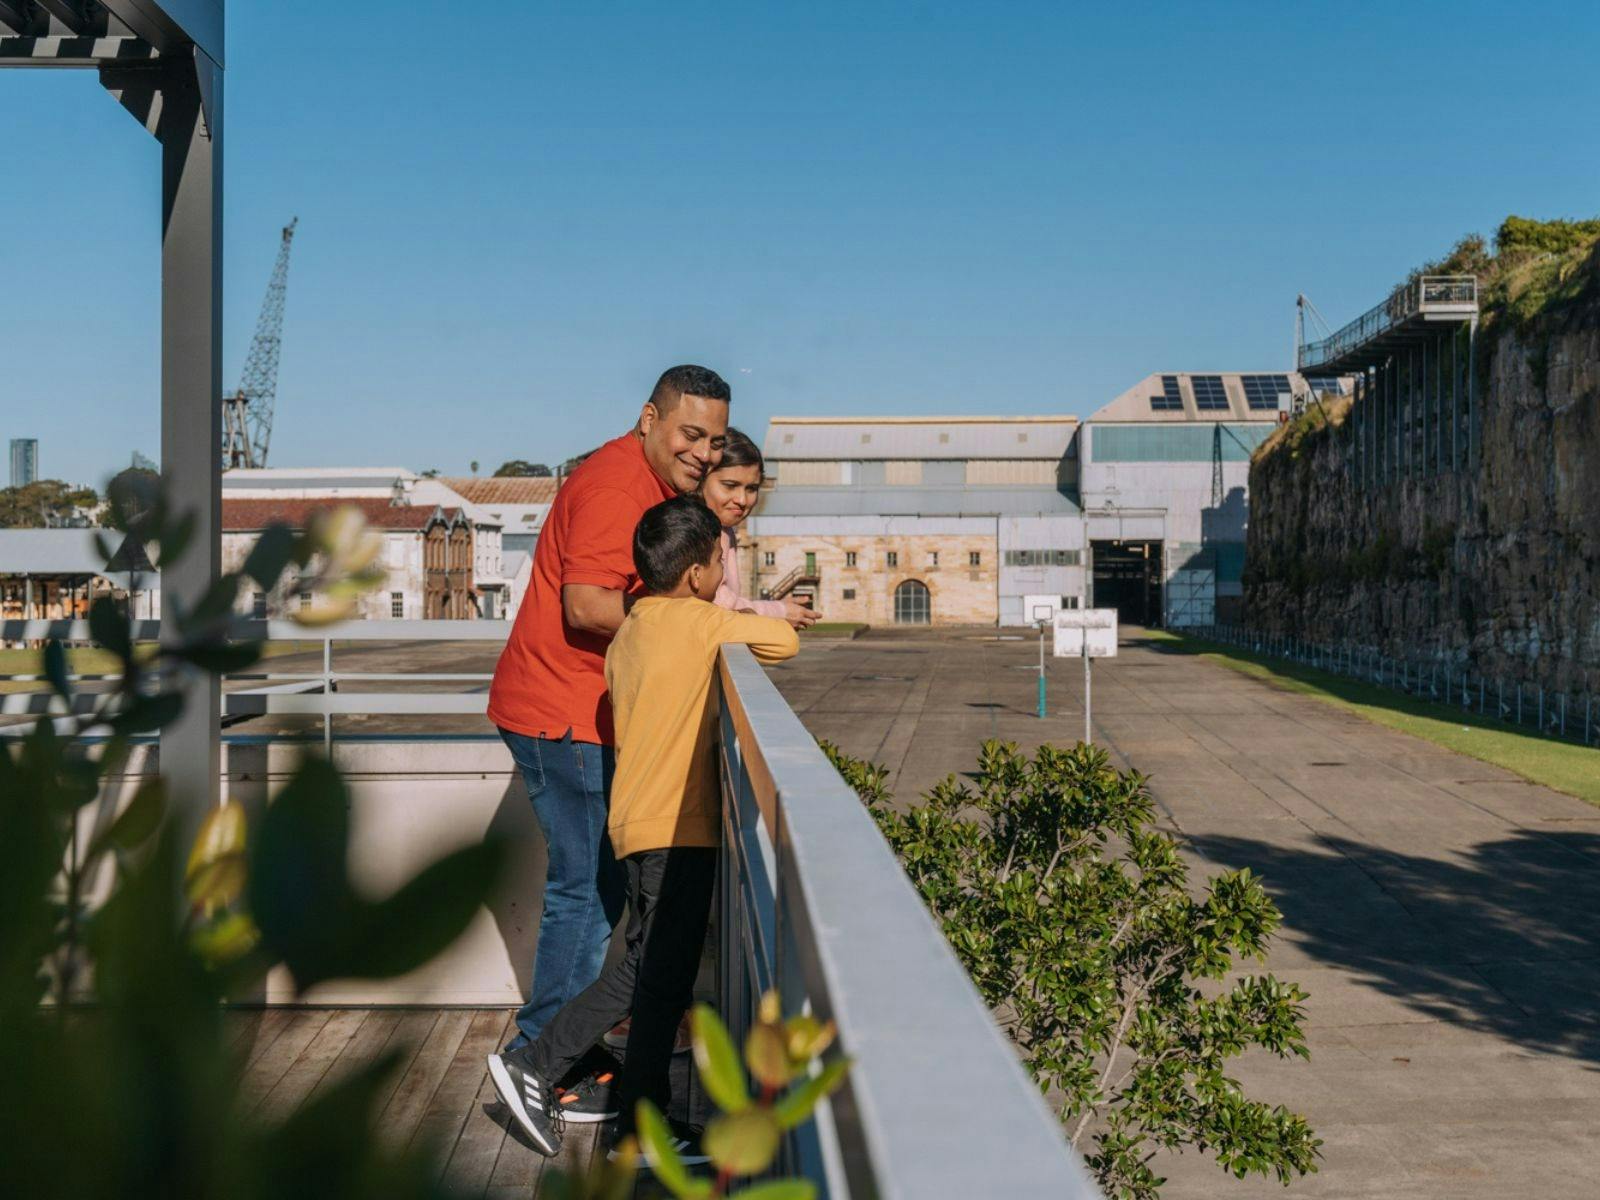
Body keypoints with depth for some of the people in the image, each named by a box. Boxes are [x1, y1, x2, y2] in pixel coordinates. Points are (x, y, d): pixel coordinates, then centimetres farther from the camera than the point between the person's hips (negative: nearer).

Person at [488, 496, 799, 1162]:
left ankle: (534, 1068, 19)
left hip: (639, 820, 9)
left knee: (644, 971, 17)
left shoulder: (628, 633, 13)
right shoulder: (695, 620, -11)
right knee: (662, 977, 1)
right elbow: (785, 639, -8)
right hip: (677, 827, -9)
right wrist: (745, 624, 11)